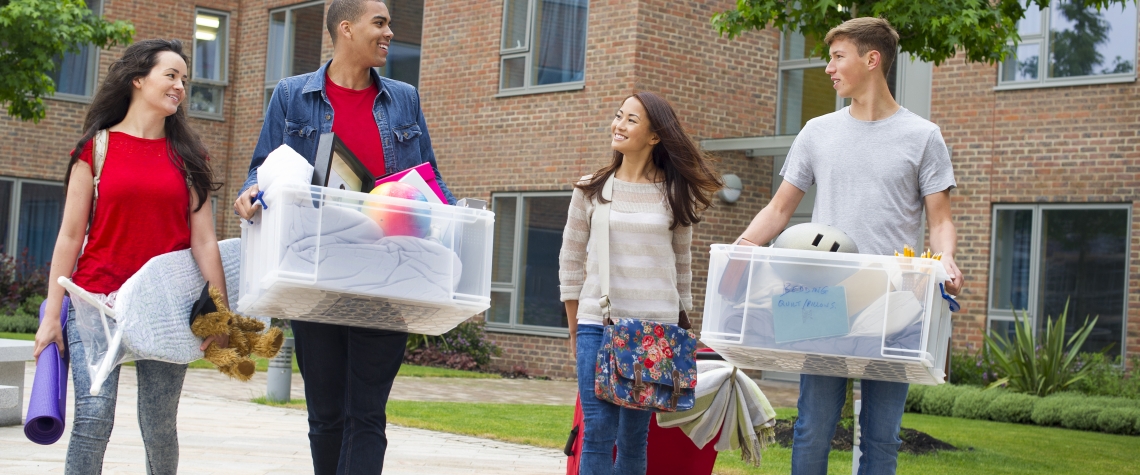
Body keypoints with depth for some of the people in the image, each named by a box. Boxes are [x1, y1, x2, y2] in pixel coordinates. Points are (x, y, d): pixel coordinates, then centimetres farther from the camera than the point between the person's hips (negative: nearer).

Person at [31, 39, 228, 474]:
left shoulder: (186, 156, 9)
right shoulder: (96, 148, 4)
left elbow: (203, 241, 4)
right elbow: (70, 236, 3)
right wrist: (51, 316, 0)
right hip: (98, 299, -1)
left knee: (159, 426, 1)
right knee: (94, 415, -12)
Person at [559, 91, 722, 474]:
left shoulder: (674, 194, 5)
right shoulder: (591, 189, 6)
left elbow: (682, 264, 11)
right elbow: (571, 260, 11)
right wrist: (574, 329, 11)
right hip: (598, 323, 0)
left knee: (634, 437, 1)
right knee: (598, 432, -7)